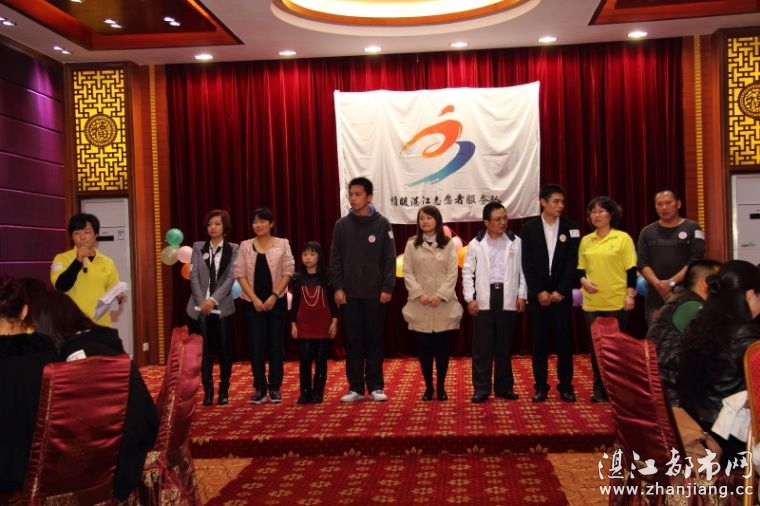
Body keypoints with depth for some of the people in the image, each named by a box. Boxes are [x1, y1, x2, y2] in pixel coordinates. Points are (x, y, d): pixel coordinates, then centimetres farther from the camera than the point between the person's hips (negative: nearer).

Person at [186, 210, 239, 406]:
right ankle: (208, 391, 8)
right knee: (205, 349, 2)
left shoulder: (233, 249, 3)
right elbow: (193, 276, 1)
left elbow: (231, 278, -6)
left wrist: (213, 300, -16)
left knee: (225, 348, 3)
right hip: (201, 307, 1)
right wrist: (202, 301, -11)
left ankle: (224, 390, 13)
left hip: (223, 307, -1)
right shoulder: (198, 247, 8)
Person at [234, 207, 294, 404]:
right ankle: (259, 388, 10)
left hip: (276, 301, -1)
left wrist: (274, 296, -11)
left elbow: (288, 272, -2)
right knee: (256, 345, 1)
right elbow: (240, 274, 0)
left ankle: (275, 388, 11)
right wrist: (255, 299, -9)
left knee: (276, 344, 2)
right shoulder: (245, 246, 4)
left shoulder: (282, 244, 1)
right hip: (252, 303, 1)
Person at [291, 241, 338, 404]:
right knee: (305, 360, 0)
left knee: (321, 360, 3)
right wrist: (293, 324, 3)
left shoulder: (326, 277, 0)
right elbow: (295, 303, 7)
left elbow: (332, 301, 2)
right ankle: (305, 393, 8)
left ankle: (318, 393, 10)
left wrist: (334, 321, -4)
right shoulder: (298, 279, 5)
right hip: (304, 325, 1)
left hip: (323, 325, -1)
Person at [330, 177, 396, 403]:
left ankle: (375, 386, 13)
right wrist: (337, 287, -3)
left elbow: (390, 258, -1)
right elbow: (335, 259, 5)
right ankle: (355, 387, 12)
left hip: (375, 293, -1)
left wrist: (388, 287, -7)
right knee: (353, 341, 5)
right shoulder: (342, 225, 5)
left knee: (374, 340, 5)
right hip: (349, 293, 1)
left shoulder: (382, 224, 0)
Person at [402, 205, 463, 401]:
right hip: (420, 305, 0)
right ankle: (428, 387, 13)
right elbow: (408, 273, 1)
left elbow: (453, 273, -1)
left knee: (443, 347, 3)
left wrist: (440, 295, -13)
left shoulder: (448, 244, 4)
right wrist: (420, 294, -12)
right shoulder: (411, 244, 6)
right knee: (424, 348, 2)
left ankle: (441, 387, 14)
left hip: (444, 304, 0)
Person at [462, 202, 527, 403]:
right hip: (483, 300, -1)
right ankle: (481, 388, 8)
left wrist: (522, 295, 0)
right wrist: (470, 298, -4)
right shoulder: (475, 244, 3)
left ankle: (504, 387, 17)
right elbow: (468, 273, 3)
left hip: (507, 298, 1)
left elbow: (522, 270, 6)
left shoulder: (515, 242, 5)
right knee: (482, 347, 1)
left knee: (504, 346, 8)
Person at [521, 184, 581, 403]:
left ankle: (566, 386, 12)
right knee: (539, 341, 3)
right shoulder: (529, 228, 1)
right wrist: (539, 291, -10)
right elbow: (527, 263, -2)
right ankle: (541, 386, 10)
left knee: (564, 340, 3)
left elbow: (572, 263, -3)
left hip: (561, 293, 0)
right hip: (537, 294, 0)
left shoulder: (571, 228, 1)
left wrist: (560, 291, -10)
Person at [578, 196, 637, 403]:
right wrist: (584, 281, -8)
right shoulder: (585, 240, 8)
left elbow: (631, 269, -3)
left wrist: (630, 294, -9)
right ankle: (599, 389, 14)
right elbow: (580, 268, 12)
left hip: (617, 302, -3)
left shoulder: (623, 238, -2)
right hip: (592, 303, 3)